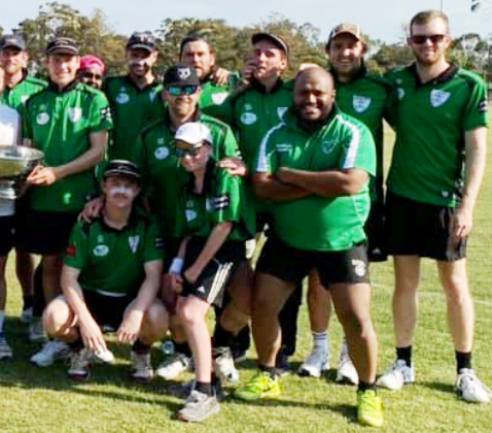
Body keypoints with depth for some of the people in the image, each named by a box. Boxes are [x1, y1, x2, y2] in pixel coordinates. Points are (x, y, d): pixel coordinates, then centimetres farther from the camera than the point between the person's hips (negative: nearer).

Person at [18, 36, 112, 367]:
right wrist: (28, 170, -9)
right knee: (50, 263, 8)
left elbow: (98, 151, -8)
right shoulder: (35, 102, 10)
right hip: (43, 197, 4)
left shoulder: (93, 99, -2)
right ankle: (56, 337, 17)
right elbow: (27, 147, 14)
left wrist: (57, 172, -15)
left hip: (80, 197, -4)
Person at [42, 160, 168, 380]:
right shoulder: (86, 225, -10)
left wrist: (136, 313, -35)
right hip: (90, 296, 1)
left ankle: (141, 353, 4)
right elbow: (69, 277, -12)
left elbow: (153, 275, -18)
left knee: (158, 318, -34)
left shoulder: (147, 226, -10)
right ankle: (81, 349, 7)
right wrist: (85, 320, -27)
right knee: (53, 317, -29)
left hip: (131, 298, -1)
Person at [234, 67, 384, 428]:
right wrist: (320, 185, -21)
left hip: (342, 242, -3)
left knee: (356, 318, -6)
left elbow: (351, 183, -26)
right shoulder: (277, 135, -1)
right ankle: (268, 376, 28)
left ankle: (369, 392, 15)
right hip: (286, 239, 3)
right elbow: (262, 186, -12)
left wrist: (291, 175, -18)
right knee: (262, 306, 5)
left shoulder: (353, 132, -11)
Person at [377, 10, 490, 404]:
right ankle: (404, 363, 19)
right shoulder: (396, 82, 3)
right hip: (401, 196, 3)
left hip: (445, 200, -3)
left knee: (455, 283, 4)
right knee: (405, 280, 9)